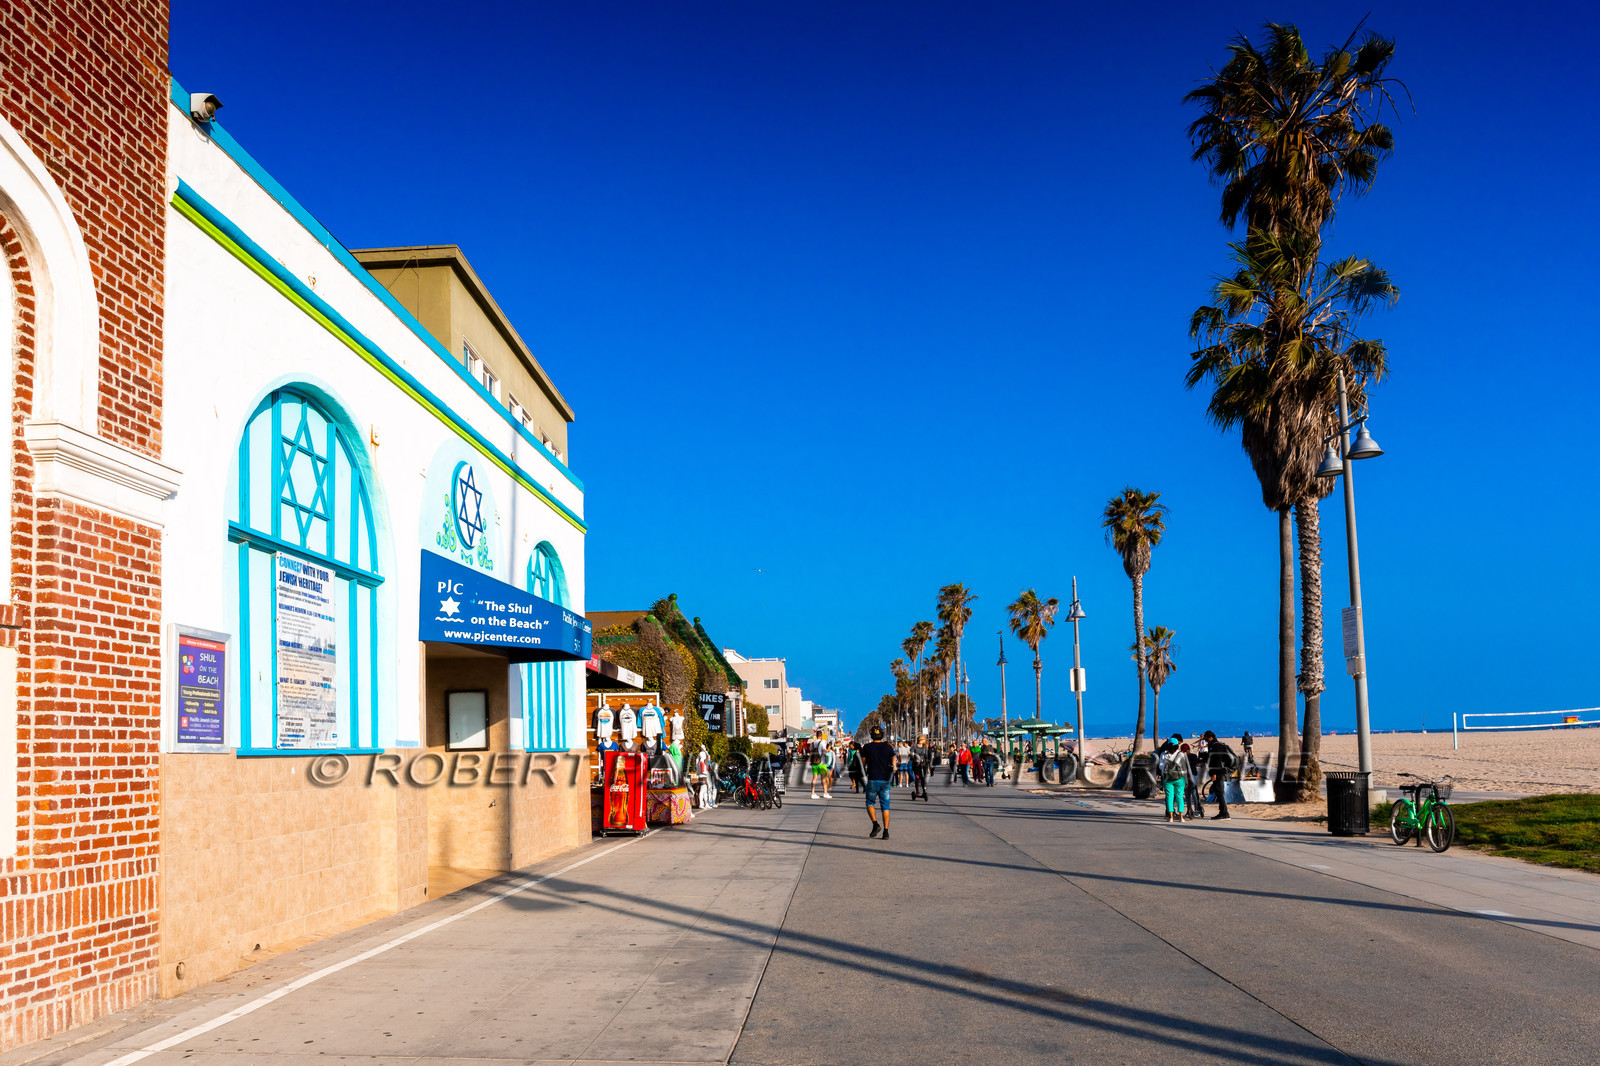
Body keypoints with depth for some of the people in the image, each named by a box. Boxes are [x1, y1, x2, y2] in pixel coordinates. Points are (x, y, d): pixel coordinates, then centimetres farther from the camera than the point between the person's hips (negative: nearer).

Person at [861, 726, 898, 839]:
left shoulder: (867, 748, -3)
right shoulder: (888, 748, 1)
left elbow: (863, 762, 2)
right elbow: (894, 765, -4)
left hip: (873, 780, -2)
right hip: (885, 780, 2)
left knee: (870, 803, 13)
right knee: (885, 806, 6)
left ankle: (875, 824, -9)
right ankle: (885, 831, 0)